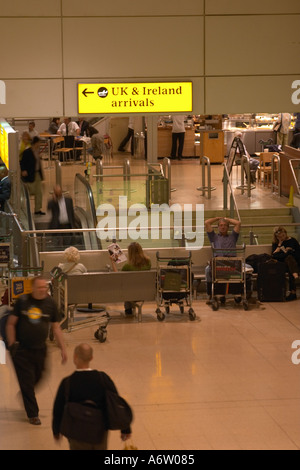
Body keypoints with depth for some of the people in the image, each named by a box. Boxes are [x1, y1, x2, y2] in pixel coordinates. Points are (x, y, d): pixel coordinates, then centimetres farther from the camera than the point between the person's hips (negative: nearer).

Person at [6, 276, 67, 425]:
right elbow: (11, 324, -1)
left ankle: (25, 397, 42)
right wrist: (12, 345, -8)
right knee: (27, 382, 0)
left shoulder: (50, 303, 0)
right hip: (21, 350, -3)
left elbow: (56, 328, 6)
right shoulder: (22, 301, -6)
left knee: (37, 379, 12)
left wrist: (63, 348, 2)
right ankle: (33, 414, 12)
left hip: (39, 349, 3)